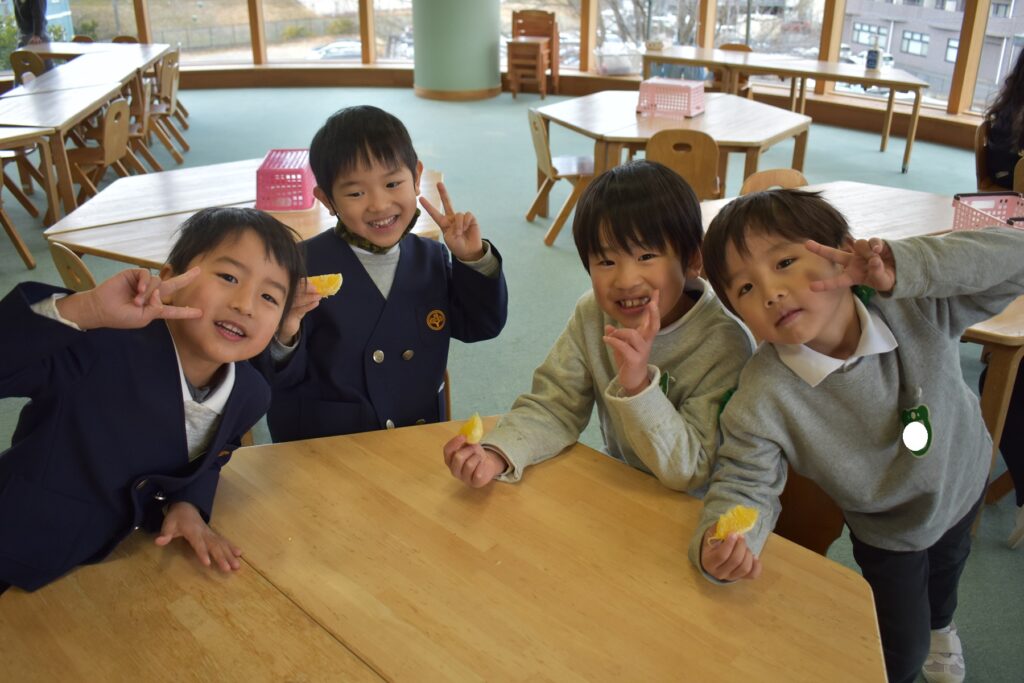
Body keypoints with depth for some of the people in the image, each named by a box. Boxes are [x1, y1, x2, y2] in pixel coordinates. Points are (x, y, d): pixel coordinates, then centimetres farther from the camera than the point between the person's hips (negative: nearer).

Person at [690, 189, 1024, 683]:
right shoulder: (762, 400, -39)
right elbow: (743, 482, -30)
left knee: (947, 563, 36)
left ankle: (940, 624, 72)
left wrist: (905, 265, -52)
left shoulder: (916, 307, -36)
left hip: (963, 481, 4)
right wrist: (716, 543, -52)